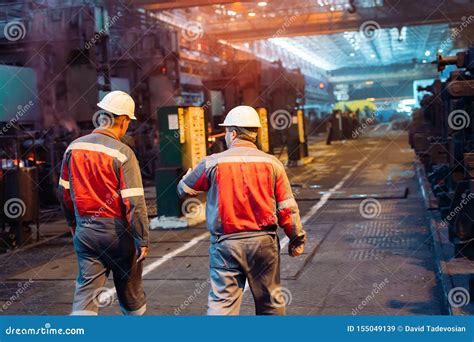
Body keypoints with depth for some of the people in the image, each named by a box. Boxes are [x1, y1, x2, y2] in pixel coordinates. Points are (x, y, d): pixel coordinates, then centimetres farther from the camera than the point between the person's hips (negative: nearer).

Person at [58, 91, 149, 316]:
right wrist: (143, 240, -11)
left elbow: (64, 192, 11)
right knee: (129, 287, 15)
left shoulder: (74, 148, 2)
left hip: (85, 230, 4)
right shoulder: (122, 153, -16)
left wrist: (73, 222, 25)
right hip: (117, 230, -4)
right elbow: (134, 202, -18)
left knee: (87, 288, 6)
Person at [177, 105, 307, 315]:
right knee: (270, 300, 16)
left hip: (226, 243, -2)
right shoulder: (272, 163, 0)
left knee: (222, 301, 0)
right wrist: (297, 238, 13)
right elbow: (287, 207, 1)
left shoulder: (213, 163, -4)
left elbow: (184, 189, 10)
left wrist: (189, 175, 33)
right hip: (264, 241, 2)